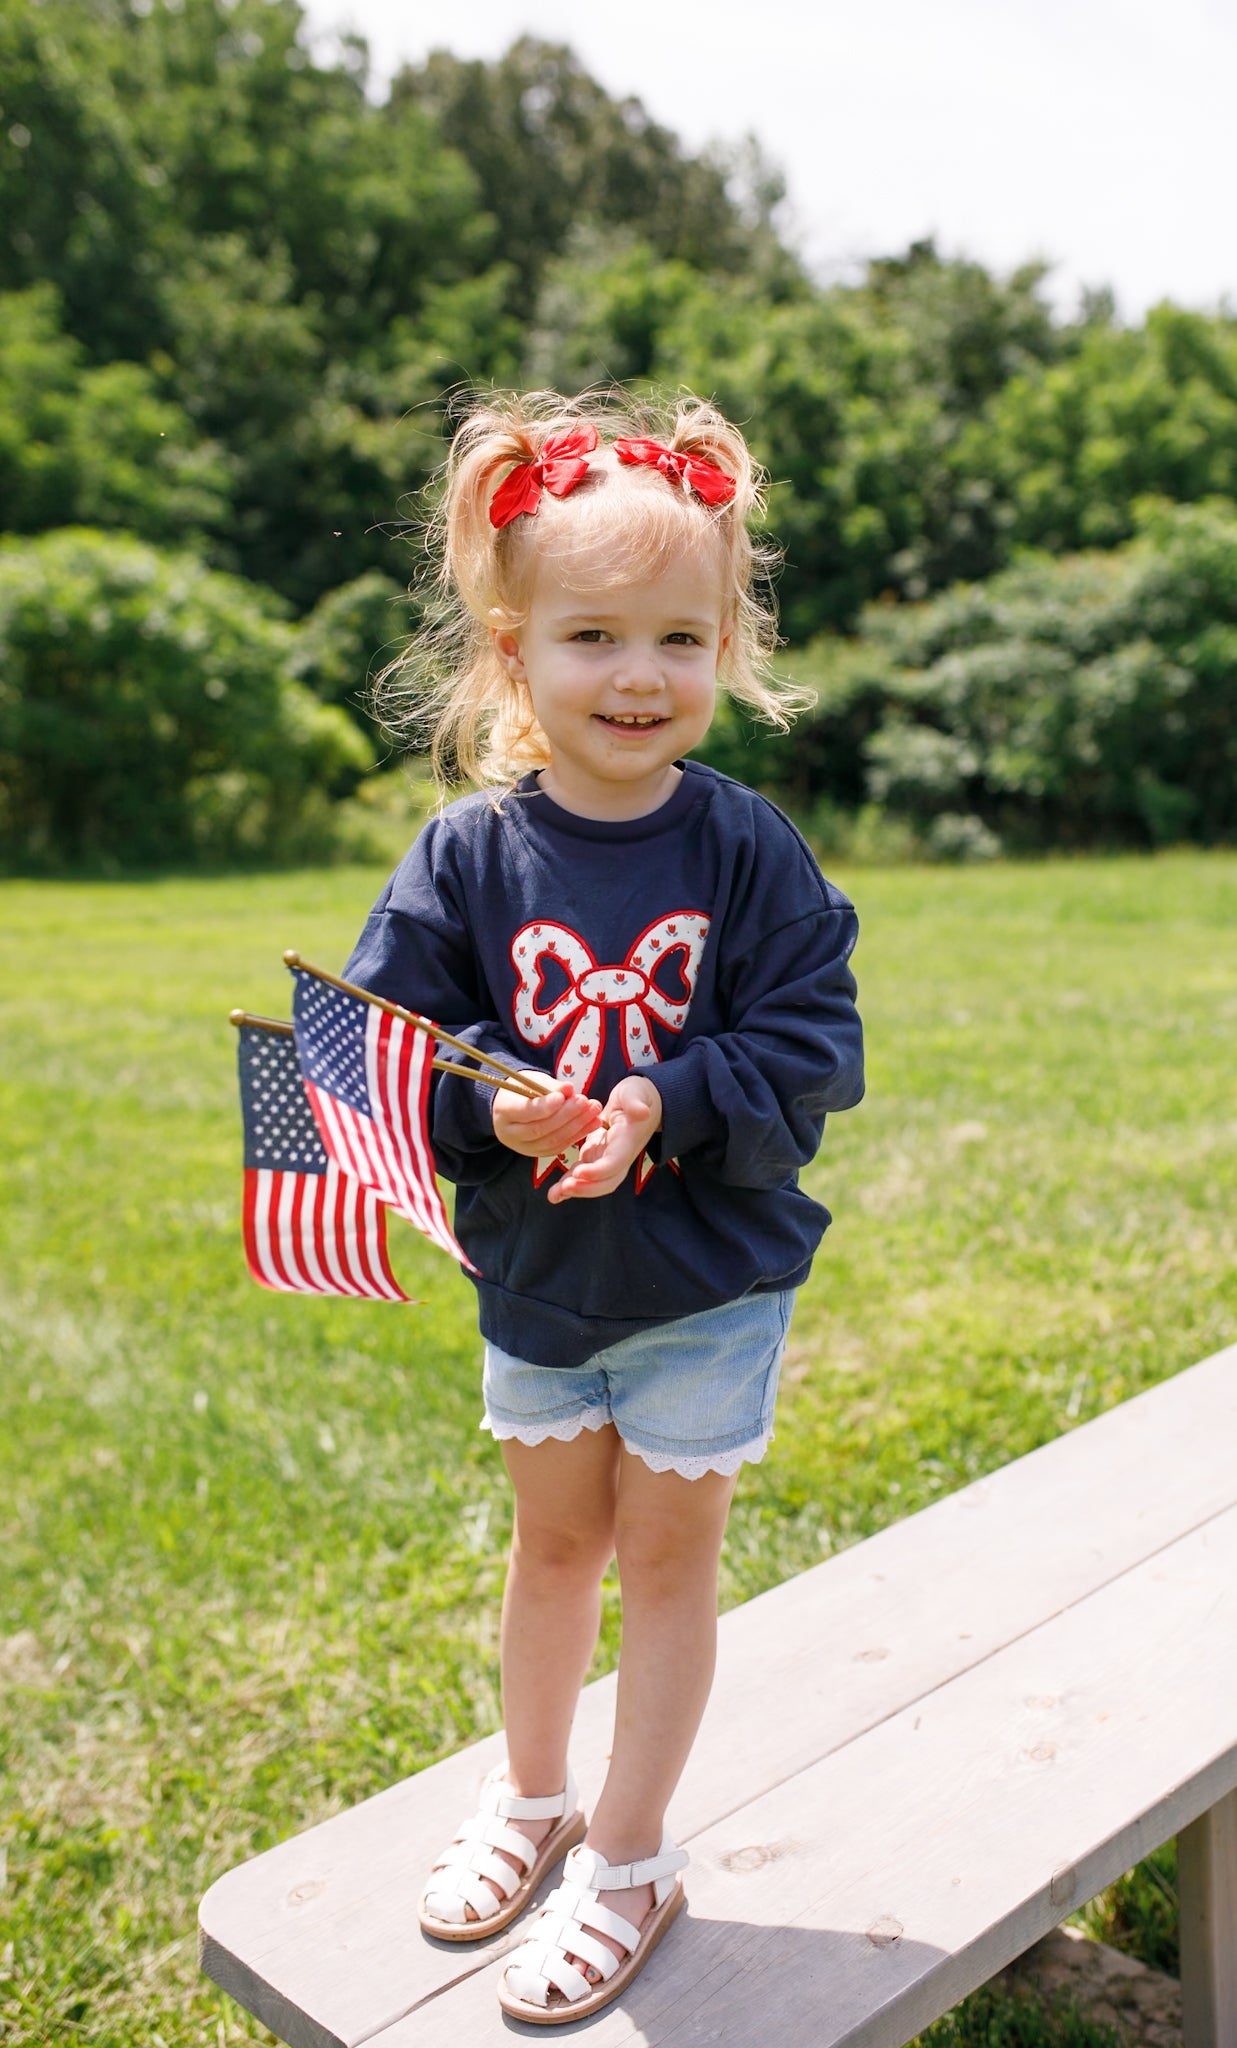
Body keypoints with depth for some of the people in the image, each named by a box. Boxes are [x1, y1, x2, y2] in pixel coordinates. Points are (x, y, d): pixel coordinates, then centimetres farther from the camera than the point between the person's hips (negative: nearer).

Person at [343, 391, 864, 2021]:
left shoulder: (750, 850, -14)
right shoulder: (467, 858, -10)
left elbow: (810, 1053, -14)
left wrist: (665, 1108, -29)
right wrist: (495, 1111, -27)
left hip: (709, 1280, -2)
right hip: (533, 1276, 2)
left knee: (667, 1557, 12)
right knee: (554, 1539, 21)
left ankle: (632, 1861, 33)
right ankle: (532, 1798, 45)